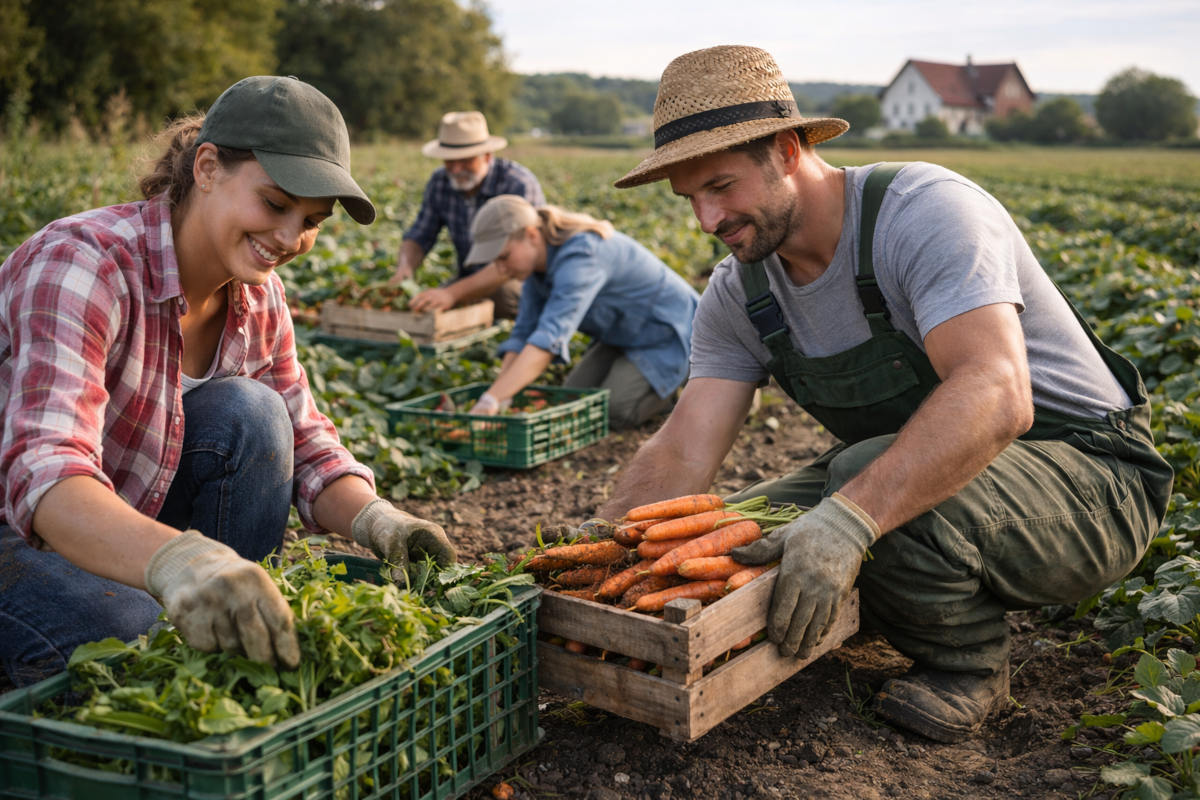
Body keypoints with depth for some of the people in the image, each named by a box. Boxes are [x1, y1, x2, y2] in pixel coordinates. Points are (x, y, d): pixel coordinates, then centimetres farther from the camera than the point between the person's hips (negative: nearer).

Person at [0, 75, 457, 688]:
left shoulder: (258, 298, -5)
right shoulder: (82, 264, -28)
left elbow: (307, 448, -2)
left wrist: (375, 520, -25)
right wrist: (179, 563, -61)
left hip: (121, 536, 7)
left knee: (247, 413, -19)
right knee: (149, 647, -34)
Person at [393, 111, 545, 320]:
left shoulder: (519, 185, -23)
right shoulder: (440, 182, -3)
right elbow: (418, 238, 5)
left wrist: (452, 293, -46)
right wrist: (405, 267, -22)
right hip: (472, 281, 6)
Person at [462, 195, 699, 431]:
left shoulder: (579, 257, -36)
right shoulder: (539, 260, -7)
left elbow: (551, 335, -47)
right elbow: (524, 334, -8)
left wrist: (491, 400, -54)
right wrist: (500, 400, -22)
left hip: (667, 334, -9)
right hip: (622, 337, 9)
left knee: (612, 412, -19)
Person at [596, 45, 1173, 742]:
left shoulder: (927, 210, -25)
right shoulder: (738, 293, -2)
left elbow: (994, 396, -40)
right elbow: (682, 455, -7)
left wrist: (849, 517, -52)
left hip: (1088, 478, -7)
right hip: (912, 476, 7)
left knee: (867, 477, -35)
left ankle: (968, 663, -7)